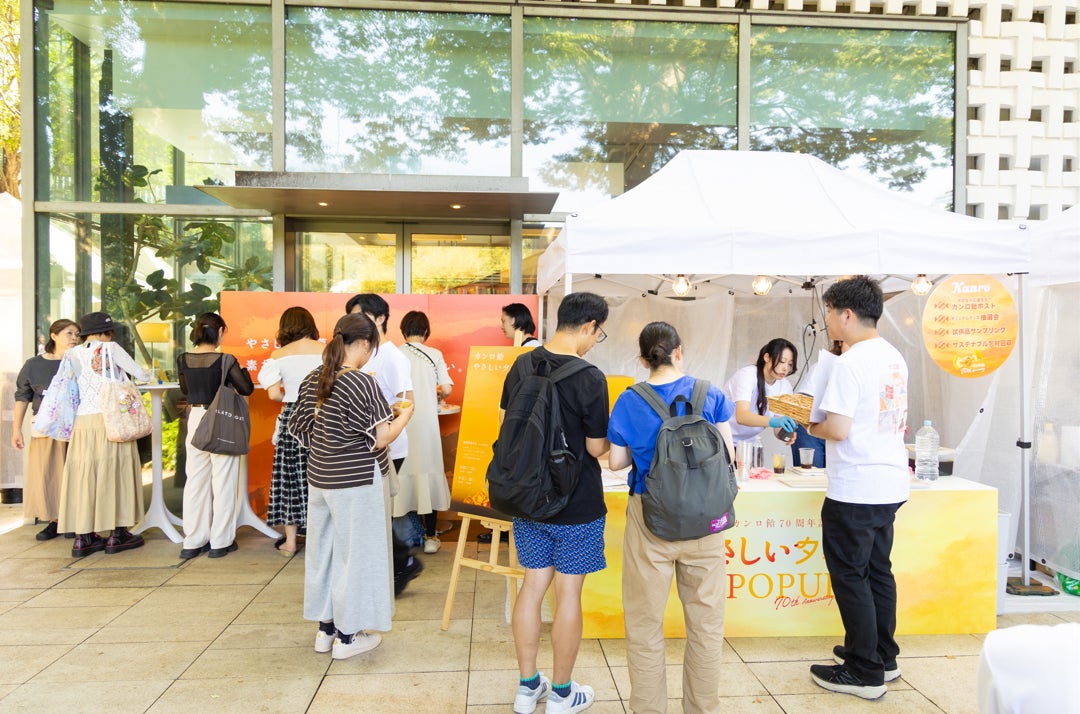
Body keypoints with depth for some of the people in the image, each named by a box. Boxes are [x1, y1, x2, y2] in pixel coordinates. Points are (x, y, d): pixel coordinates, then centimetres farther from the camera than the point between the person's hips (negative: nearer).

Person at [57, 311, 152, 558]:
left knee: (84, 474, 7)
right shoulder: (110, 348, -2)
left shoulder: (72, 354, 11)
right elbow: (140, 374, 2)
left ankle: (83, 537, 11)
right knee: (114, 472, 2)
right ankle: (117, 534, 7)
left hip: (82, 422, 5)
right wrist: (148, 374, 23)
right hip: (110, 418, -5)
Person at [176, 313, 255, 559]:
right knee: (223, 482, 5)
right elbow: (247, 389, -7)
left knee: (195, 480, 12)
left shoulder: (184, 359, 0)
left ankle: (193, 542, 19)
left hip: (195, 419, 5)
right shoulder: (225, 360, -14)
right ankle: (220, 542, 12)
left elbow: (185, 389, 15)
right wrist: (241, 370, 10)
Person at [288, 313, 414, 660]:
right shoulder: (362, 383, -20)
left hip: (320, 478, 7)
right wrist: (405, 414, -1)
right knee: (356, 553, 6)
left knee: (324, 550, 17)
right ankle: (347, 637, 18)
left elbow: (304, 429, 9)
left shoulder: (312, 381, 1)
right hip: (358, 482, -7)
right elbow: (381, 438, -18)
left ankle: (325, 629, 31)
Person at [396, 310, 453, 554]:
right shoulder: (434, 354, 0)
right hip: (427, 421, 0)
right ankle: (430, 536, 10)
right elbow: (446, 389, -2)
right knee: (428, 471, 5)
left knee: (404, 473, 7)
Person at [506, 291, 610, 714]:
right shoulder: (590, 378, -20)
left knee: (533, 585, 15)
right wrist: (615, 433, 6)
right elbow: (597, 448, -14)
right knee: (568, 593, 8)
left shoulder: (521, 367, -1)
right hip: (576, 506, -6)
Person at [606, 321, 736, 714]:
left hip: (649, 517, -1)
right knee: (706, 621, 15)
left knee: (645, 622, 12)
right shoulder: (710, 394, -3)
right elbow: (728, 453, 0)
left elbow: (616, 461, 2)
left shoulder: (629, 401, -3)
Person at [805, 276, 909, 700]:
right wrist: (819, 415, 14)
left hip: (855, 490, -9)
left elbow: (837, 430, -21)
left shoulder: (850, 363, -18)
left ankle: (865, 673, 14)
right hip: (890, 484, 9)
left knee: (850, 576, 3)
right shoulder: (894, 357, 9)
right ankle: (883, 657, 32)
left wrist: (807, 426, -2)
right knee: (877, 569, 19)